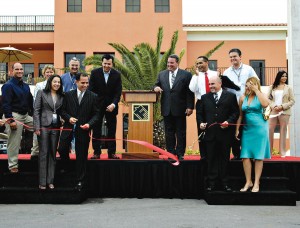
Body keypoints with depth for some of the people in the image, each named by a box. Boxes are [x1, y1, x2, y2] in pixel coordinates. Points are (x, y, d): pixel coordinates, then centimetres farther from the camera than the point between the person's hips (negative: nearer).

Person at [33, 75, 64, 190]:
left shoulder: (61, 96, 10)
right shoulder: (41, 93, 0)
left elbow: (61, 112, 11)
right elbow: (36, 110, -4)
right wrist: (37, 127, -10)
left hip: (56, 127, 4)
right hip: (44, 126, -4)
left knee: (53, 153, 7)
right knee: (43, 153, -2)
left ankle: (50, 180, 14)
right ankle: (42, 182, 4)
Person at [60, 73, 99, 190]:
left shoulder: (93, 97, 1)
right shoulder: (68, 95, 5)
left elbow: (96, 114, 1)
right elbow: (63, 110, 7)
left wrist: (89, 124, -16)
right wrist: (69, 118, -12)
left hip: (83, 130, -1)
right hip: (69, 128, 2)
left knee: (82, 157, 4)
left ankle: (80, 181, 15)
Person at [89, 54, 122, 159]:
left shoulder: (117, 75, -2)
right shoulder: (95, 73, -4)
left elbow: (118, 92, -5)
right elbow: (91, 90, -4)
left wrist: (114, 104, -20)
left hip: (111, 106, 1)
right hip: (97, 105, 0)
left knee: (112, 130, 4)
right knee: (96, 130, 4)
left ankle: (111, 152, 12)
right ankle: (96, 152, 11)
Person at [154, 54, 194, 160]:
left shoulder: (186, 75, -1)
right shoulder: (161, 74, 11)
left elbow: (190, 92, -4)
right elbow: (157, 85, 17)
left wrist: (190, 107, -10)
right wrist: (156, 87, -8)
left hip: (180, 109, -3)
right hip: (167, 109, 3)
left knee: (181, 133, 4)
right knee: (169, 132, 7)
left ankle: (180, 154, 12)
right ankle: (171, 153, 15)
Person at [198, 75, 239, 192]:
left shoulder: (230, 96, 4)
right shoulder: (205, 97, 12)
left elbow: (235, 112, 2)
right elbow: (200, 113, 15)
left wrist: (229, 121, -13)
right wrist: (201, 123, -2)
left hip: (224, 133, -2)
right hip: (210, 133, 2)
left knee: (224, 158, 6)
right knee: (211, 159, 5)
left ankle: (224, 183, 16)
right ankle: (212, 183, 12)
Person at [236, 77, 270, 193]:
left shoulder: (260, 95, -1)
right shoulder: (243, 98, 8)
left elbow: (265, 104, -25)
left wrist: (256, 90, -18)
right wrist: (237, 129, 11)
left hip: (259, 129, -3)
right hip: (247, 129, 4)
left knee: (258, 157, 2)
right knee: (245, 156, -1)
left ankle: (256, 183, 9)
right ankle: (248, 182, 10)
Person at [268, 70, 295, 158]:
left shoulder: (288, 88, 6)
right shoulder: (272, 87, 9)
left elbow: (292, 101, 1)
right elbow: (268, 99, 7)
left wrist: (282, 106, -11)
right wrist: (273, 106, -10)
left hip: (284, 112, -1)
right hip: (273, 111, 1)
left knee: (283, 131, 2)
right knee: (269, 130, -3)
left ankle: (282, 152, 10)